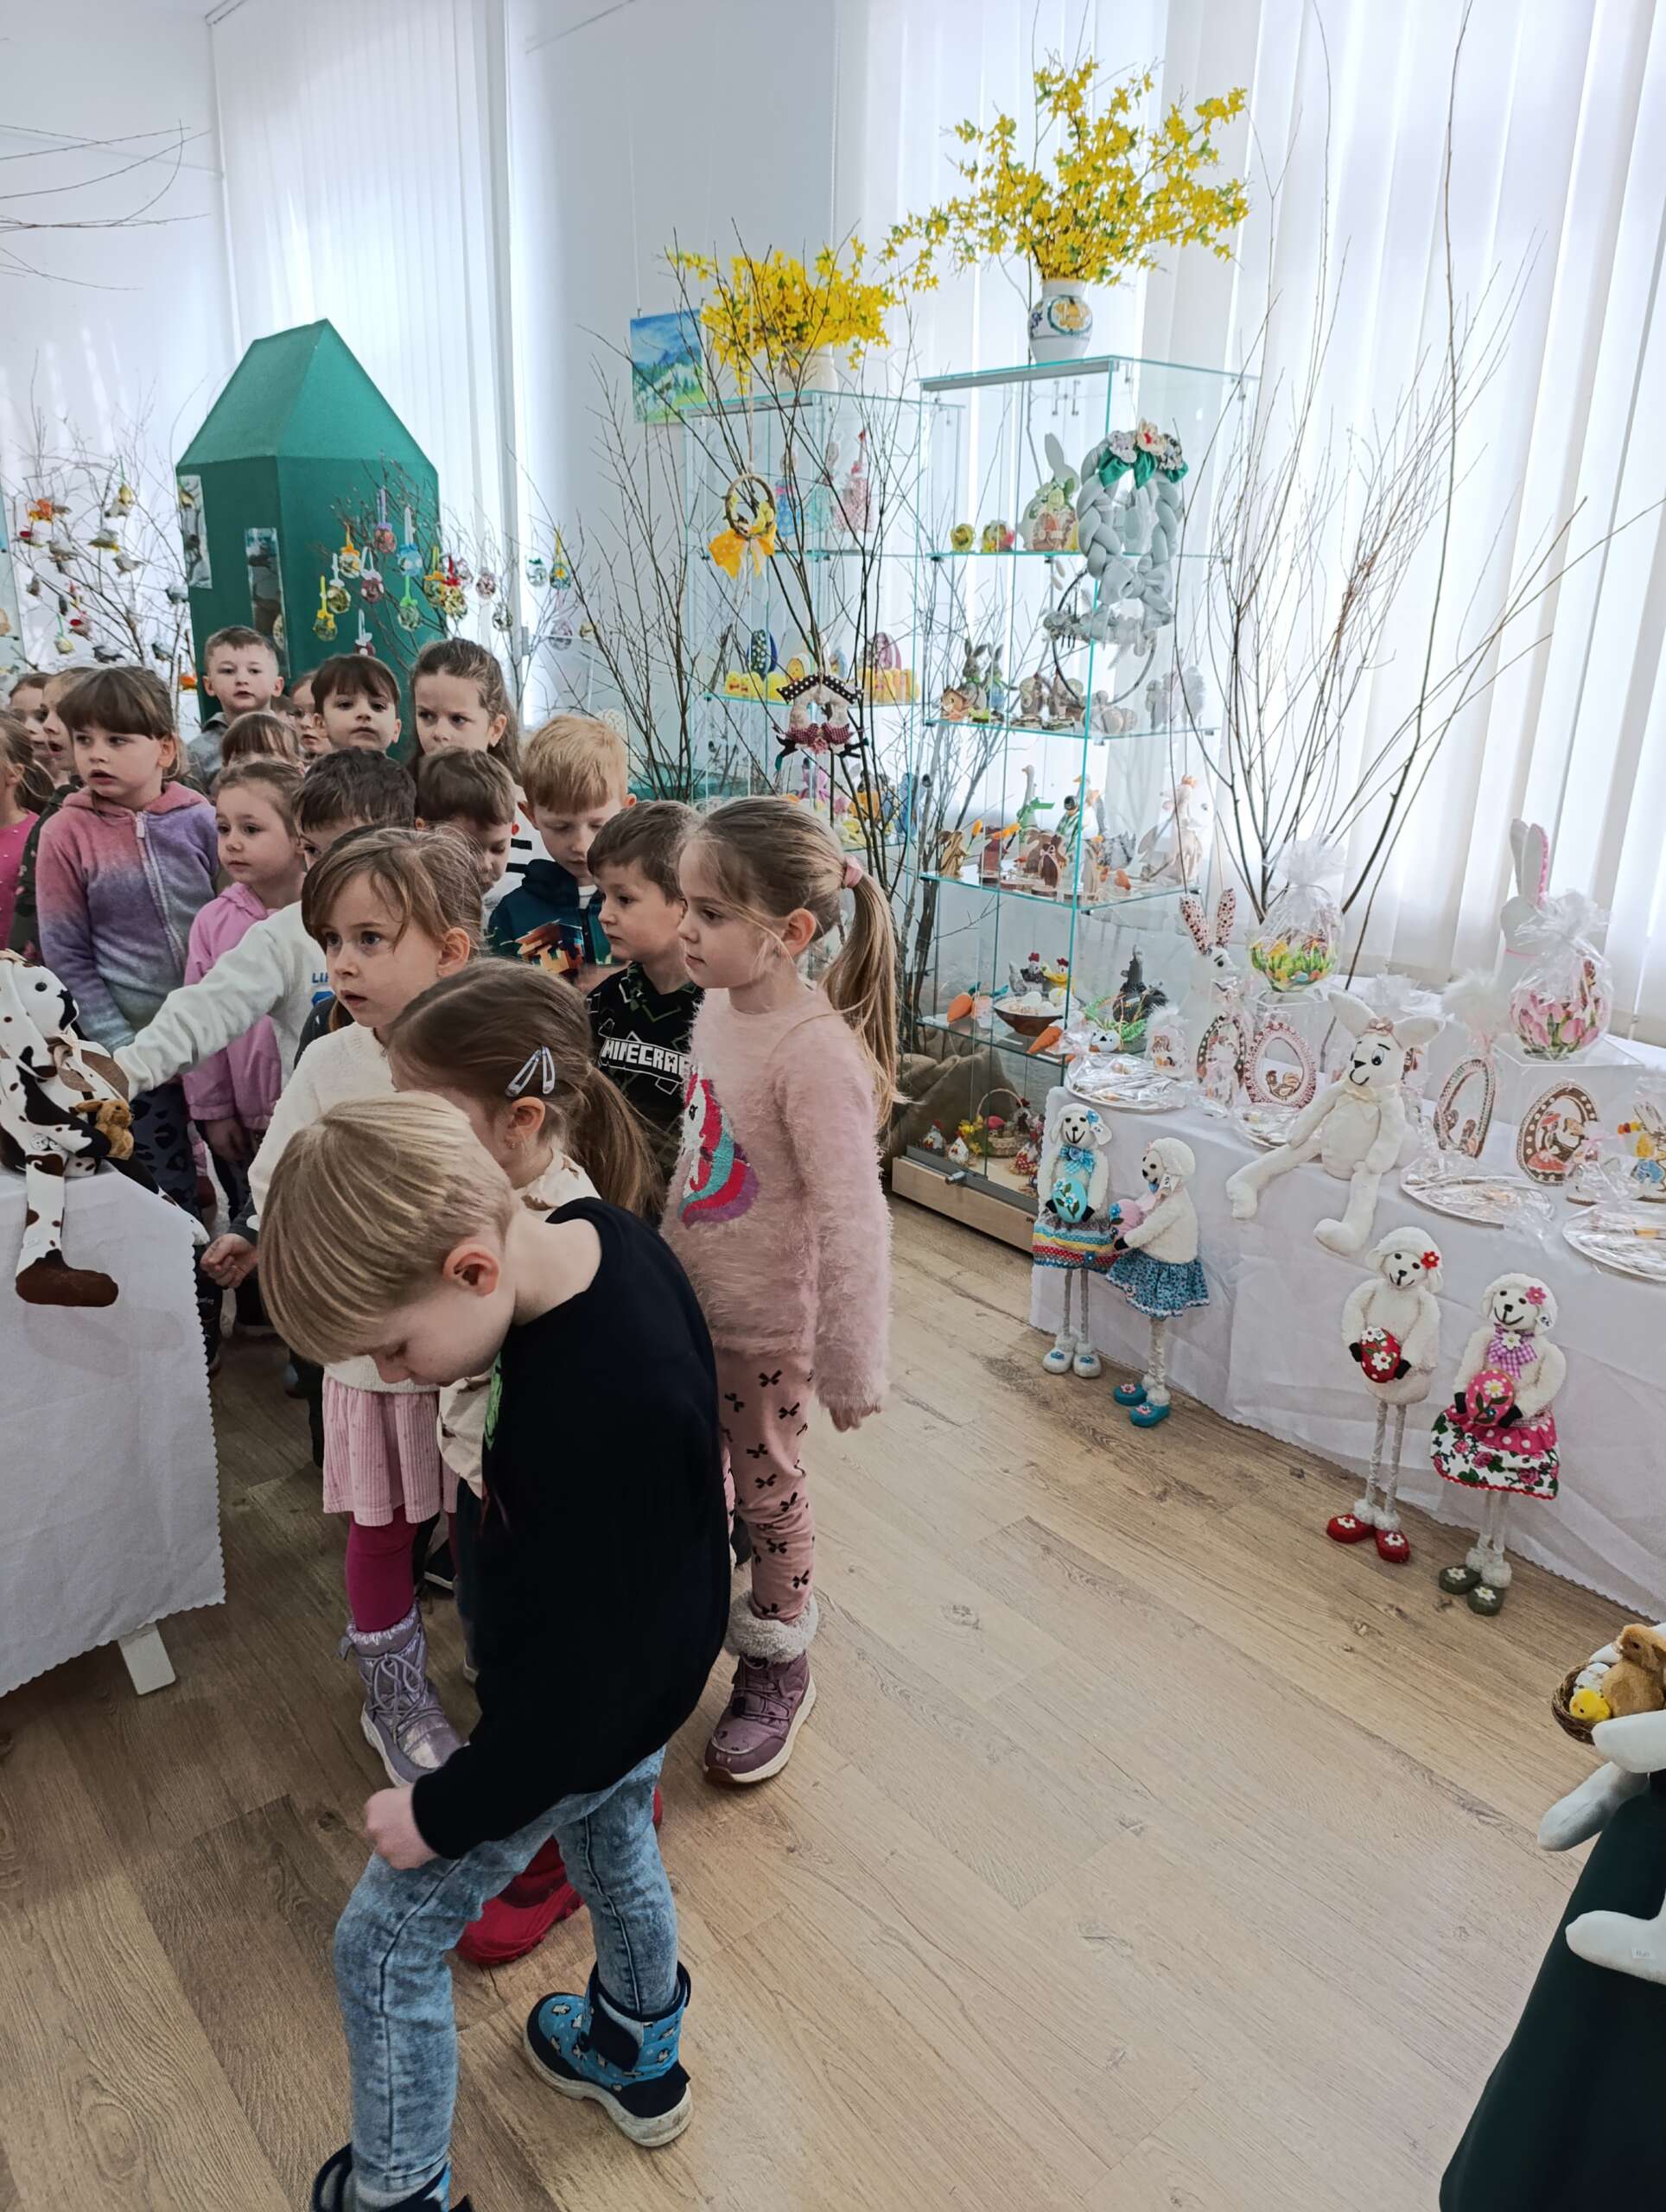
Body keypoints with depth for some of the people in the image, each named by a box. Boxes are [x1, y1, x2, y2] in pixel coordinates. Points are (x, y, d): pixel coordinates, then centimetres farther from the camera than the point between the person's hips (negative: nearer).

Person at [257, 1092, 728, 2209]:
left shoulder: (597, 1416, -42)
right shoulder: (601, 1235, -16)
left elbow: (580, 1671, -30)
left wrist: (445, 1811, -15)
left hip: (595, 1711, -8)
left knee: (385, 1944, 11)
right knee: (615, 1846, 32)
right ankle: (641, 2056, 58)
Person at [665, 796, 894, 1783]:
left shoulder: (818, 1054, -28)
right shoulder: (720, 1006, -3)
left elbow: (852, 1224, -26)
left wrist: (854, 1369, -21)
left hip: (768, 1328, -7)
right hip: (690, 1305, 7)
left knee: (768, 1493, 13)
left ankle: (778, 1674, 37)